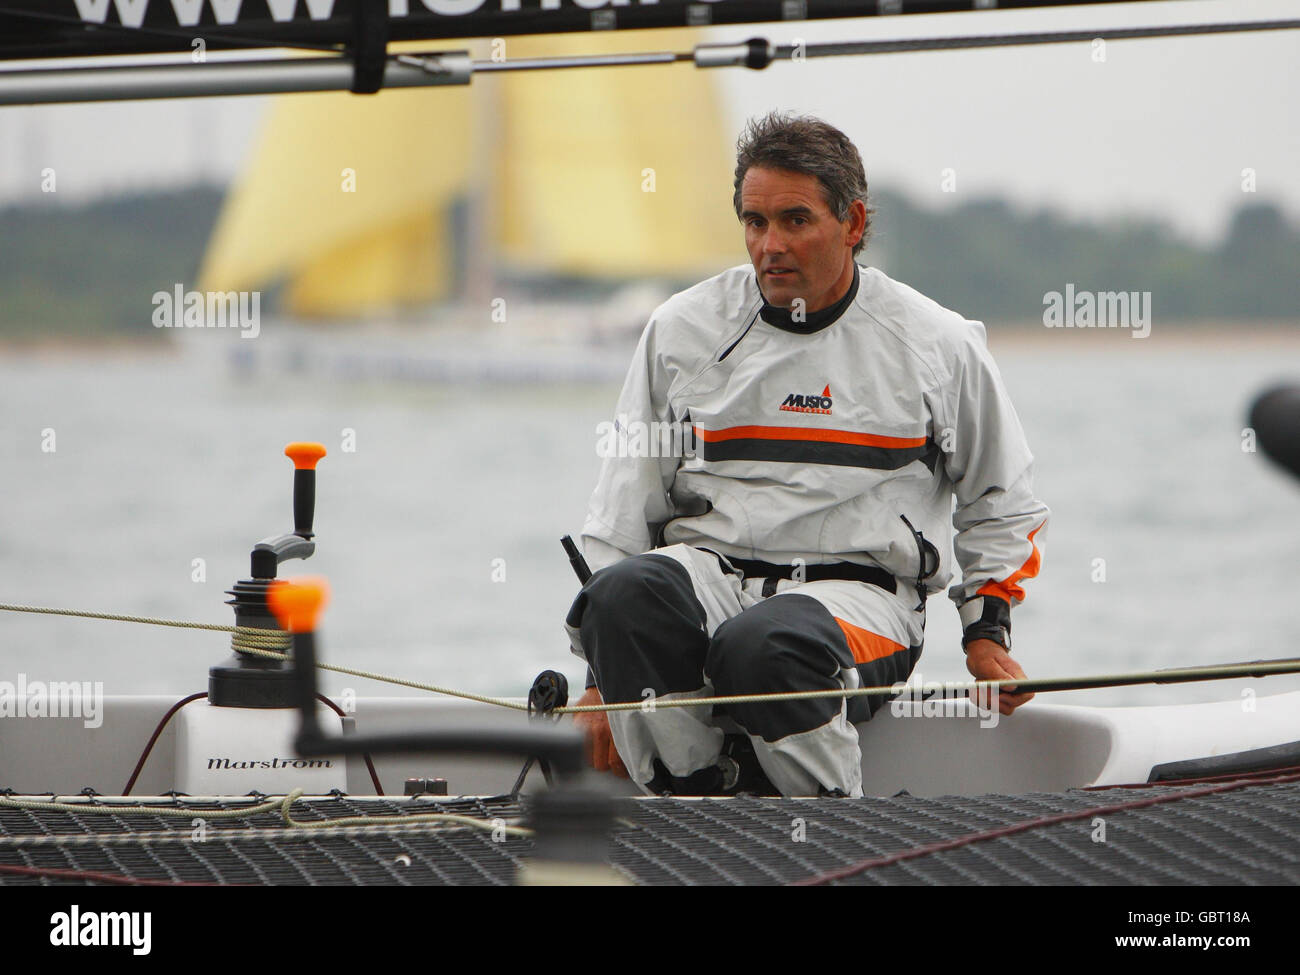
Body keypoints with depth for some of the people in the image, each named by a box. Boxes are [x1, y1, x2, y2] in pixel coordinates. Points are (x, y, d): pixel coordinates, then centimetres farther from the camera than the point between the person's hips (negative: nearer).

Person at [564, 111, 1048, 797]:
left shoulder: (938, 346, 8)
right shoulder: (682, 330, 12)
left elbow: (1003, 505, 21)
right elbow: (623, 506, 12)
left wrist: (988, 631, 8)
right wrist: (604, 679, 5)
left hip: (858, 588, -3)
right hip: (709, 569, 3)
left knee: (761, 647, -38)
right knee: (625, 592, -33)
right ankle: (691, 803, -28)